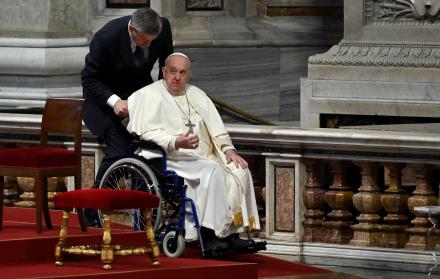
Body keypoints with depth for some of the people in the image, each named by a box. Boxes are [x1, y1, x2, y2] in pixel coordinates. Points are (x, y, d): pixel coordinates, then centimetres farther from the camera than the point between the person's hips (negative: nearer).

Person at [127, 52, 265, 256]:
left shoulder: (197, 95, 23)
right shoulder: (150, 95, 2)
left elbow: (216, 128, 19)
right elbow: (147, 133, -11)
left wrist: (228, 149, -1)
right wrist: (176, 143, -27)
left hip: (202, 156, 7)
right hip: (172, 159, -7)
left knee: (239, 172, -18)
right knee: (212, 170, -33)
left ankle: (232, 233, -23)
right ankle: (208, 235, -37)